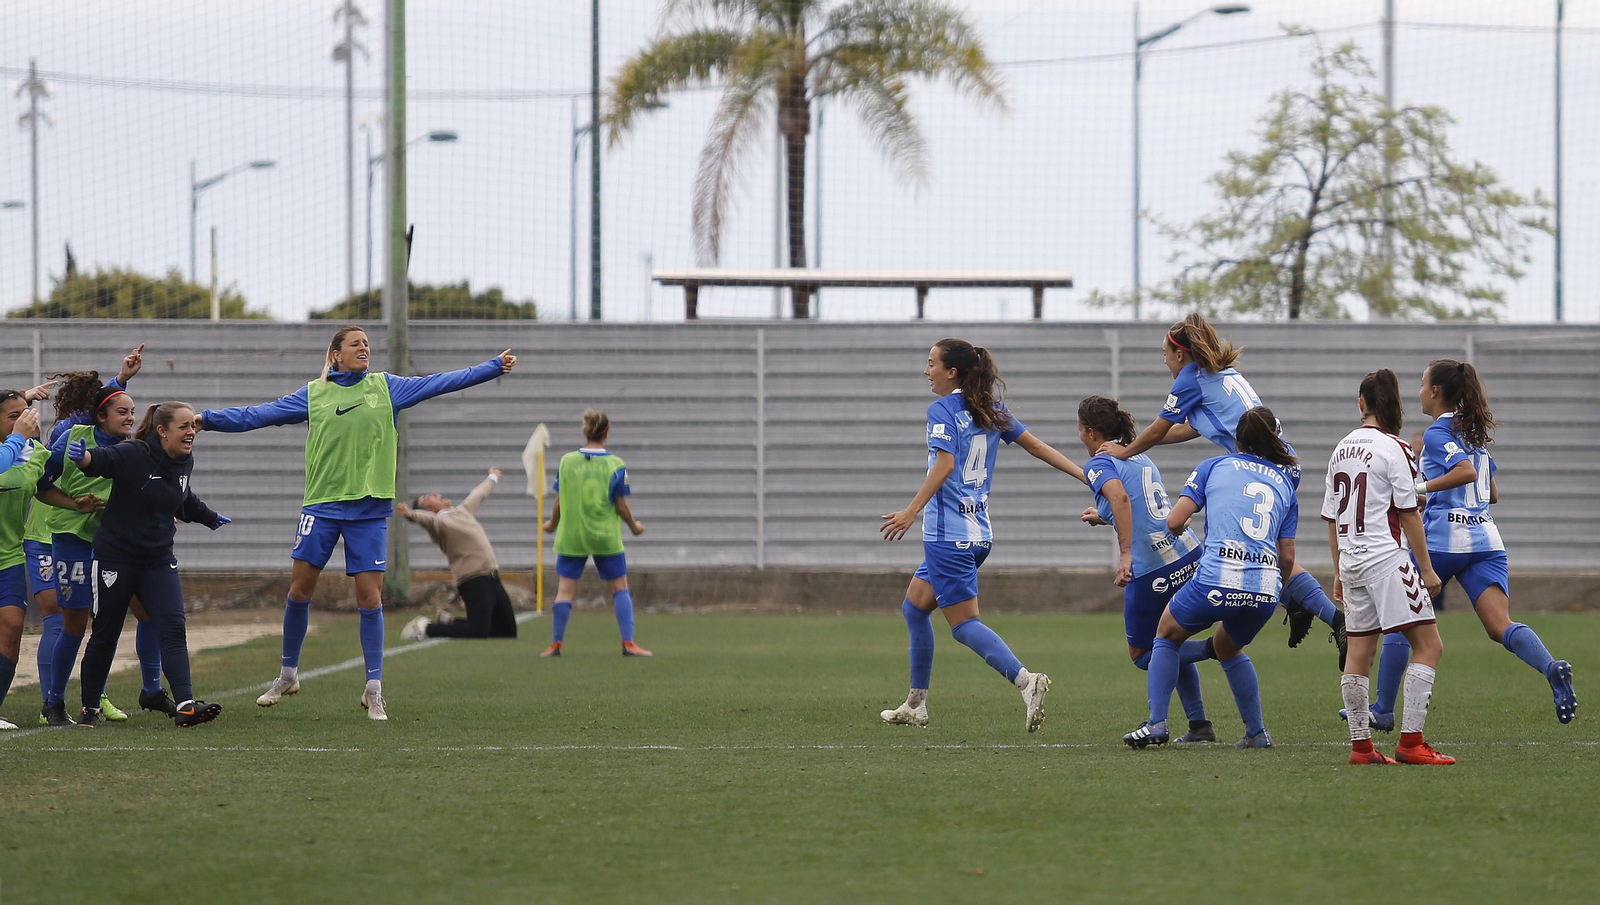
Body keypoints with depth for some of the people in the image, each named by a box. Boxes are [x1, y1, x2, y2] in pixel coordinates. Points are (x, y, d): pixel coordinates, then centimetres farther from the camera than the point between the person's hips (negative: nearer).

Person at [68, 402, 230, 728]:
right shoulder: (134, 455, -17)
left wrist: (210, 518, 41)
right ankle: (89, 708, 21)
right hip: (116, 557, -5)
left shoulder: (184, 462, 5)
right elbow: (101, 459, -32)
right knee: (105, 634, 6)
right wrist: (83, 455, -55)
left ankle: (185, 706, -19)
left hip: (159, 559, 5)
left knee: (173, 628, -11)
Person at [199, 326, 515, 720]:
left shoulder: (386, 388, 6)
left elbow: (442, 382, 7)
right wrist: (207, 418, -1)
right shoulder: (314, 394, 4)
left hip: (369, 509, 0)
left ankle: (373, 690, 5)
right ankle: (288, 675, 17)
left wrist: (494, 366, 4)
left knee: (370, 596, -2)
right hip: (322, 505, 0)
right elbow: (256, 415, 5)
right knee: (300, 588, 0)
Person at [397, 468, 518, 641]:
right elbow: (426, 518, -27)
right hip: (474, 580, -8)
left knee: (508, 631, 7)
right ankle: (426, 628, -1)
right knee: (478, 632, -20)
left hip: (492, 579, 8)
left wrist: (492, 478, 56)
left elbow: (478, 495, 38)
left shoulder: (463, 510, 20)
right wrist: (409, 514, -49)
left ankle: (452, 624, 20)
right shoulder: (439, 522, -6)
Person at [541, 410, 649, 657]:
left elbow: (559, 501, 2)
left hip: (571, 536, 1)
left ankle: (555, 644, 7)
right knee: (619, 588, 9)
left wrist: (552, 524, 20)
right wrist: (634, 526, 13)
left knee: (565, 589, 6)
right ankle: (628, 643, 4)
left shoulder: (566, 462, -3)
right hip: (606, 539, -1)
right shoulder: (616, 466, -8)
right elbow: (621, 506, -5)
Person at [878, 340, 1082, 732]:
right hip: (978, 534, 9)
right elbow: (1037, 446, 11)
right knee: (914, 608, 19)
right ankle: (915, 705, 22)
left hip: (948, 534, -9)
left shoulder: (942, 410, -10)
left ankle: (1025, 681, -26)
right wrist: (1086, 475, 15)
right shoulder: (990, 410, 12)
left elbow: (945, 464, -22)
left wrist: (911, 512, -26)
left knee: (963, 623, -8)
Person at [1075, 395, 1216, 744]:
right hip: (1189, 554, 8)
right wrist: (1103, 517, 46)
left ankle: (1212, 648, -13)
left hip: (1151, 568, -8)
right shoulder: (1141, 457, 20)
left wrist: (1126, 555, -28)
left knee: (1141, 655, 10)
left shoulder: (1099, 464, -4)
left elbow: (1120, 496, -25)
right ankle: (1199, 725, 16)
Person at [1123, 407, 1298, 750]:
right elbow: (1287, 556, 16)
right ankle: (1257, 733, 32)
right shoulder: (1285, 483, 19)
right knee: (1228, 647, 34)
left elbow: (1174, 521, 3)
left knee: (1167, 633, 24)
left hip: (1218, 580, -4)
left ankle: (1157, 724, 14)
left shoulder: (1213, 467, 10)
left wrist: (1178, 528, 27)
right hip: (1265, 589, 4)